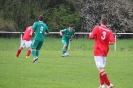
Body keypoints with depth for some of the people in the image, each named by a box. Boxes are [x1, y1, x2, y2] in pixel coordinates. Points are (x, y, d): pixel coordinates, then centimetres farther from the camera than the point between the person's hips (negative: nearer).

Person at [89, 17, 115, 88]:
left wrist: (90, 34, 16)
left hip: (98, 51, -5)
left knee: (100, 68, -8)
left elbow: (91, 36, -7)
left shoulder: (97, 28, -6)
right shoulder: (109, 31, 0)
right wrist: (107, 43, 10)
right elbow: (112, 42, -11)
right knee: (101, 68, 17)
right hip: (104, 52, 5)